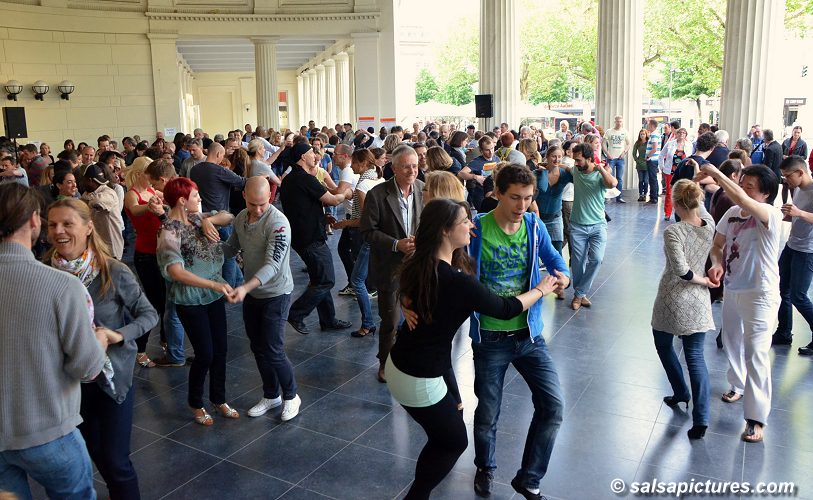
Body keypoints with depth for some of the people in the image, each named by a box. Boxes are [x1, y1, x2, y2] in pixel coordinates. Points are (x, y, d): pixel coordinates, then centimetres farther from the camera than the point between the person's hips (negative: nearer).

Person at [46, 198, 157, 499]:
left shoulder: (115, 273, -16)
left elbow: (149, 315, -7)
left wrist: (118, 335, -23)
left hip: (112, 376, -3)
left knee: (116, 461, 2)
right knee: (95, 454, 19)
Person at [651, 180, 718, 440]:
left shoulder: (673, 232, -21)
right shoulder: (710, 224, -5)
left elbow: (681, 270, -28)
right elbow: (700, 209, 20)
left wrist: (703, 280, -12)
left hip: (672, 302, -4)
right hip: (698, 303, 5)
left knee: (664, 345, 22)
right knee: (695, 356, 7)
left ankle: (681, 394, 35)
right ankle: (701, 418, 0)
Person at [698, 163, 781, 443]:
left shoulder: (770, 216, -22)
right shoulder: (732, 213, -1)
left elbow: (740, 198, -41)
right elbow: (718, 245, 8)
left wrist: (715, 173, -30)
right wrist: (717, 263, -14)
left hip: (760, 295, -7)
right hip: (732, 290, 8)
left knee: (756, 354, -6)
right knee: (732, 343, 24)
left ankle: (756, 418, 2)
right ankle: (739, 385, 49)